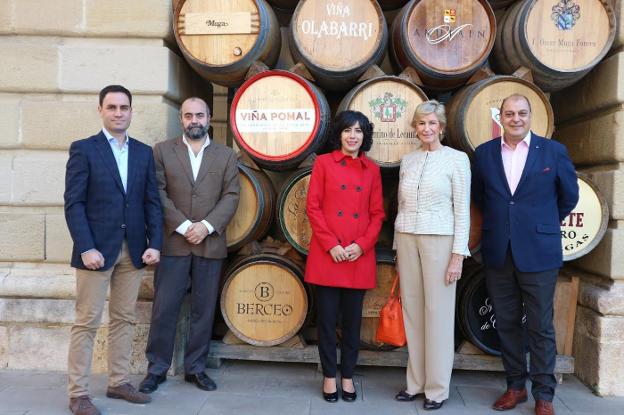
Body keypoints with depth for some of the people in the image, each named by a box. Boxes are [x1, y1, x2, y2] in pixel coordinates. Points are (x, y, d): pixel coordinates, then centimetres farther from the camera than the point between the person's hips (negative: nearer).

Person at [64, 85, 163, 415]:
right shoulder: (83, 149, -2)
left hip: (133, 250, 5)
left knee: (123, 319, 11)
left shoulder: (144, 152, 11)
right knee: (87, 322, 0)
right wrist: (86, 248, -16)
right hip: (97, 249, -4)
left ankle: (118, 382, 23)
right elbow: (73, 204, -7)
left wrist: (154, 243, -1)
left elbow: (152, 202, 9)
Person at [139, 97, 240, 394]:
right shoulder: (162, 151, 6)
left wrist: (206, 226, -11)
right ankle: (157, 368, 14)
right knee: (164, 309, 1)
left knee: (204, 310, 7)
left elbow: (231, 195, 2)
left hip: (211, 244, 2)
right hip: (173, 242, -1)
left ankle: (196, 368, 19)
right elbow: (158, 193, -2)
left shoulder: (226, 155, 9)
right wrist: (184, 226, -12)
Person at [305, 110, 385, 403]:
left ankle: (347, 376, 22)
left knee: (353, 319, 9)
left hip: (360, 257, 2)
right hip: (327, 255, -2)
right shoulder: (323, 163, 2)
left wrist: (361, 245, -8)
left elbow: (377, 213, 7)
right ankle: (329, 376, 18)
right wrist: (331, 244, -12)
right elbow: (313, 207, -3)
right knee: (327, 318, 4)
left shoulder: (372, 169, 8)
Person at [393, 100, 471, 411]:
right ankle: (416, 382, 19)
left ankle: (437, 388, 11)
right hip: (407, 239, 5)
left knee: (438, 312, 0)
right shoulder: (407, 160, 11)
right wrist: (399, 250, 13)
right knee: (412, 310, 8)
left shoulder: (457, 159, -3)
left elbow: (462, 210, -6)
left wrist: (458, 254, -11)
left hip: (439, 240, -4)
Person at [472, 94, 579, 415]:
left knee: (540, 327, 4)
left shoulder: (553, 151, -1)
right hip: (497, 253, 3)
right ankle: (515, 385, 25)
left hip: (538, 253, -2)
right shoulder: (484, 153, 5)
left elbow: (569, 196, 9)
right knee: (506, 324, 11)